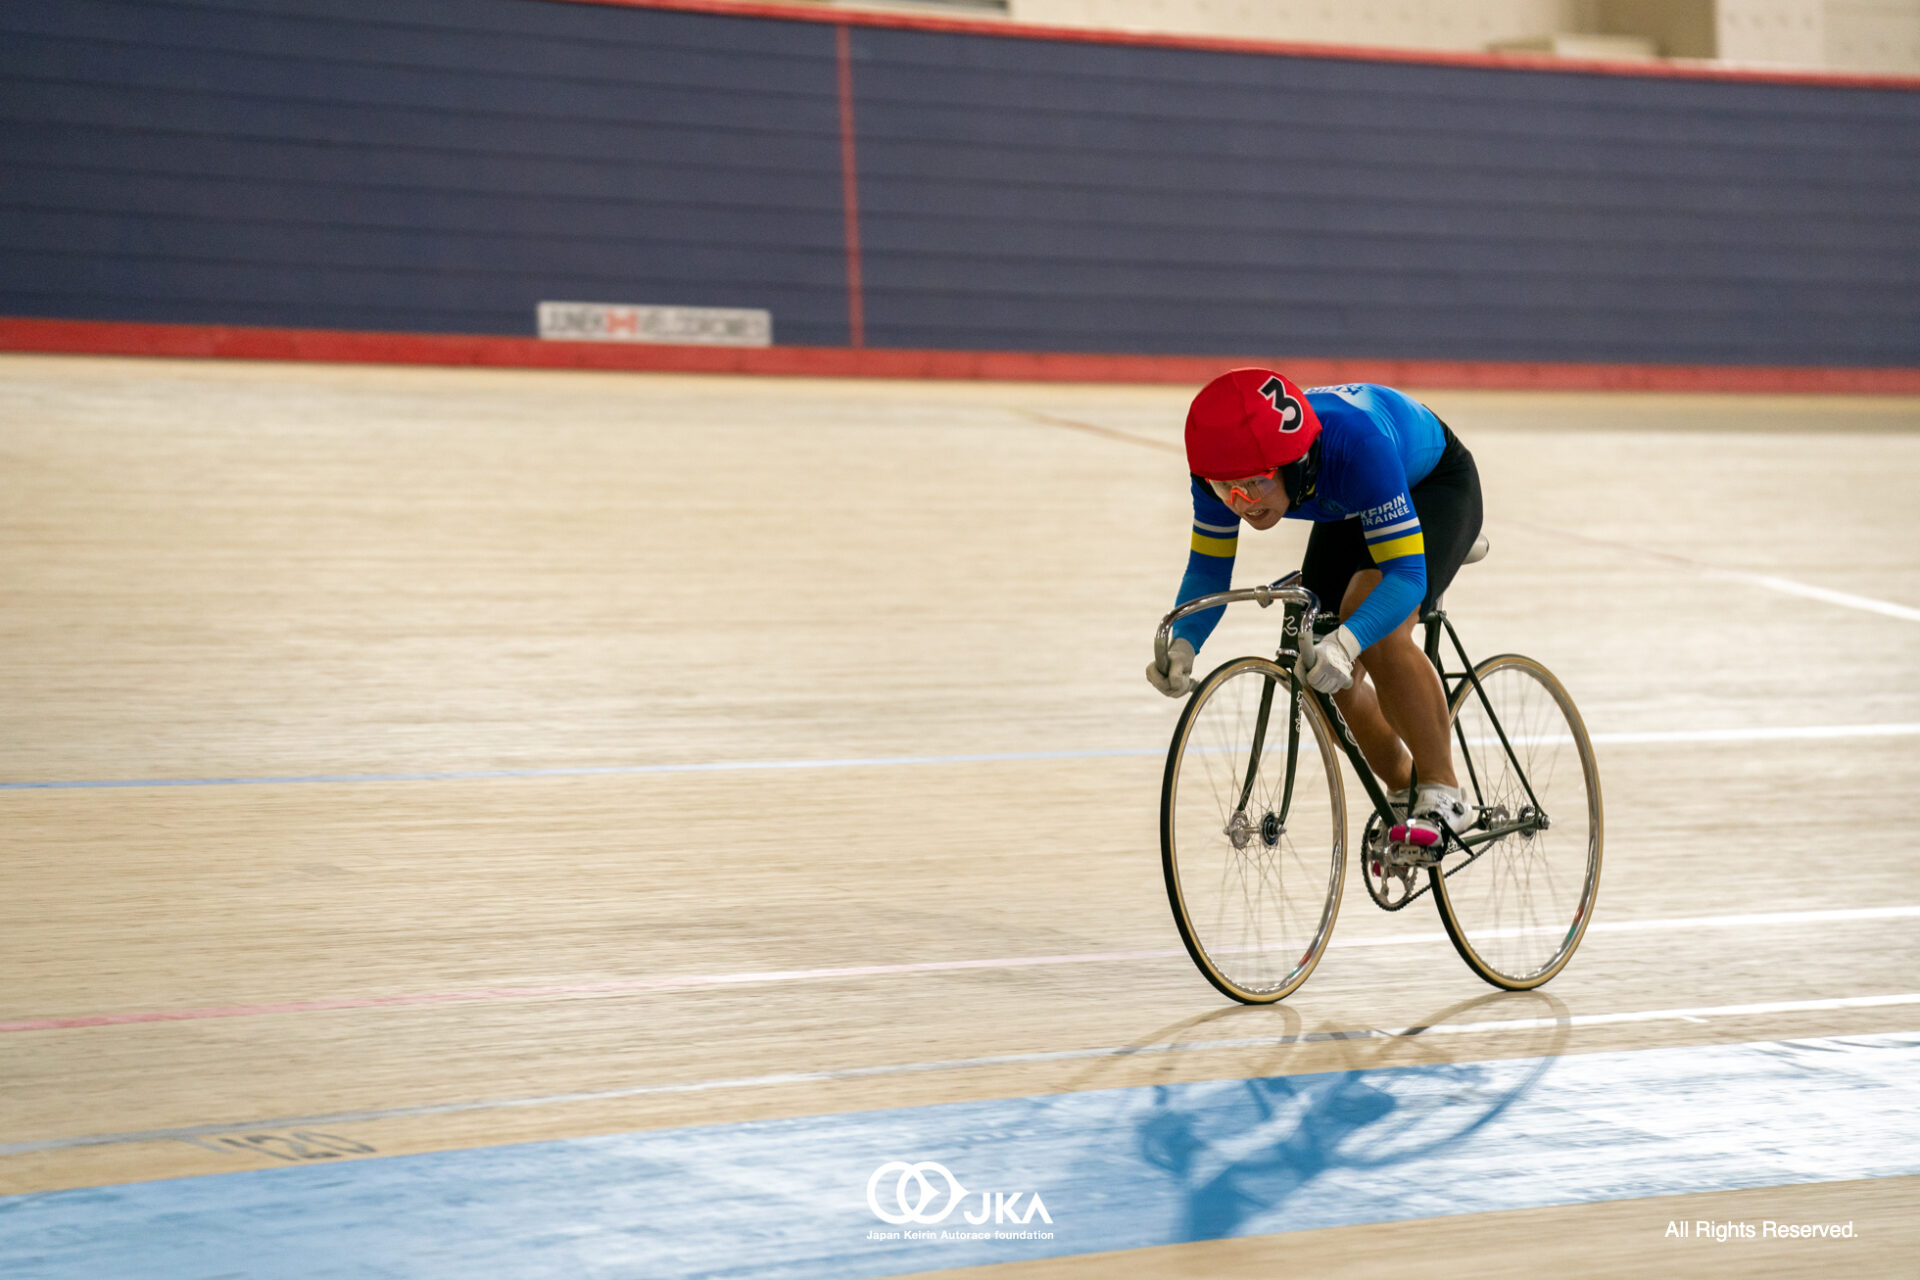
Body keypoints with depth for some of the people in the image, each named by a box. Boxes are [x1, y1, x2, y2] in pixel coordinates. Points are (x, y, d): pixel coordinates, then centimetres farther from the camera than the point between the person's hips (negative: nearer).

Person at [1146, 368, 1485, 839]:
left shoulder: (1355, 444, -44)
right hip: (1350, 509, 6)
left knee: (1377, 636, -30)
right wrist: (1181, 645, -35)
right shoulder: (1222, 465, -29)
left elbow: (1406, 573, -43)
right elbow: (1208, 567, -16)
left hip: (1435, 485, -6)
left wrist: (1345, 643, -59)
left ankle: (1443, 794, -15)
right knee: (1325, 678, -3)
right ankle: (1404, 792, 22)